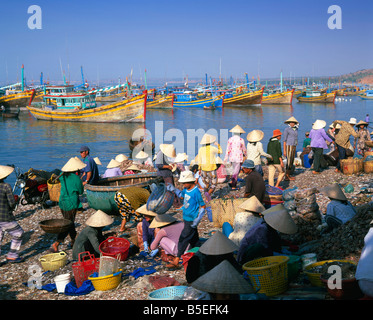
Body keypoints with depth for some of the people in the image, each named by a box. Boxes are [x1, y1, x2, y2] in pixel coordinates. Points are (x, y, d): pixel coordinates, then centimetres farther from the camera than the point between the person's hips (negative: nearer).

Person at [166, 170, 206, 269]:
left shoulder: (196, 192, -20)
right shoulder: (186, 189, 4)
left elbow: (203, 206, -16)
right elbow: (181, 196, 26)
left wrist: (197, 220, -21)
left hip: (192, 221, -8)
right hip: (186, 219, 8)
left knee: (183, 239, -7)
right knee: (194, 239, 17)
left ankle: (176, 261, -3)